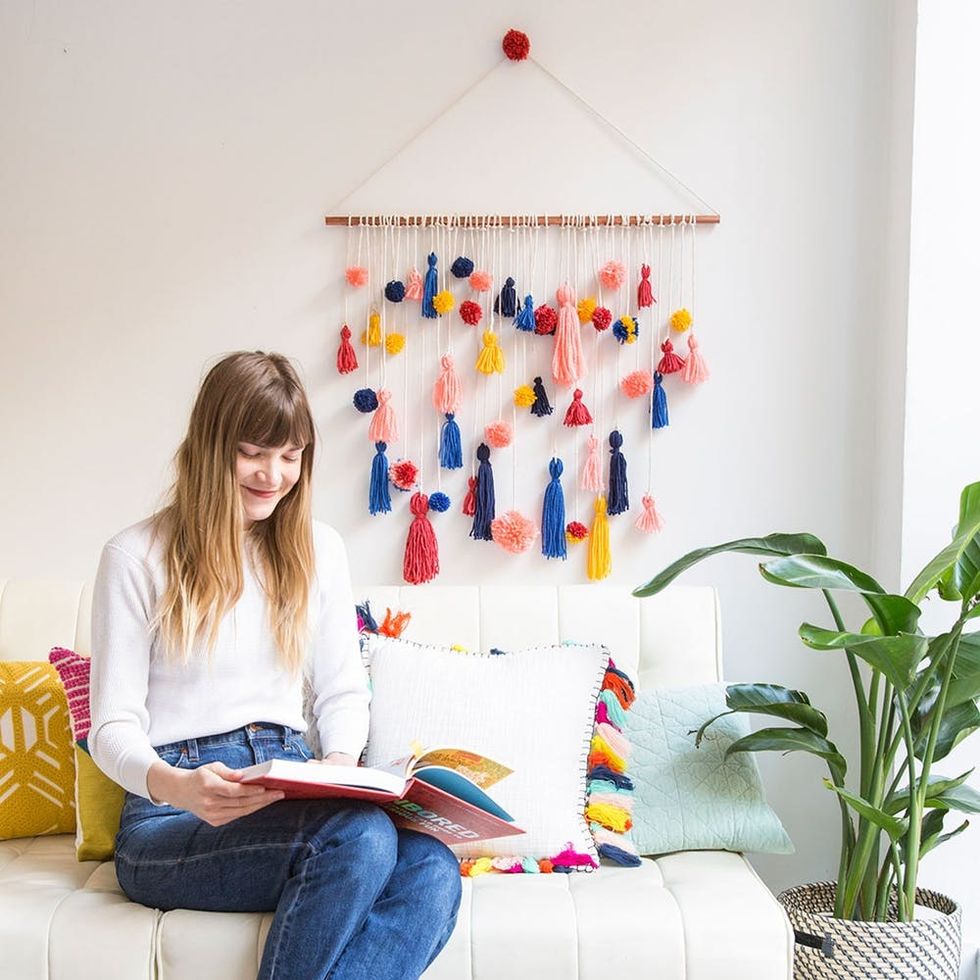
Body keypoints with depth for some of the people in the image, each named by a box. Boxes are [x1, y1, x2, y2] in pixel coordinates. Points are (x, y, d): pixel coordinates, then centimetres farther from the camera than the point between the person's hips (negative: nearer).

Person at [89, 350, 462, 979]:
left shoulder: (319, 549, 13)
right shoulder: (137, 557, 0)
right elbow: (113, 726, -3)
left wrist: (338, 765, -7)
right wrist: (176, 786, -25)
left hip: (291, 793, 4)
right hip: (172, 818, -4)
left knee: (433, 870, -29)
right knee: (361, 835, -34)